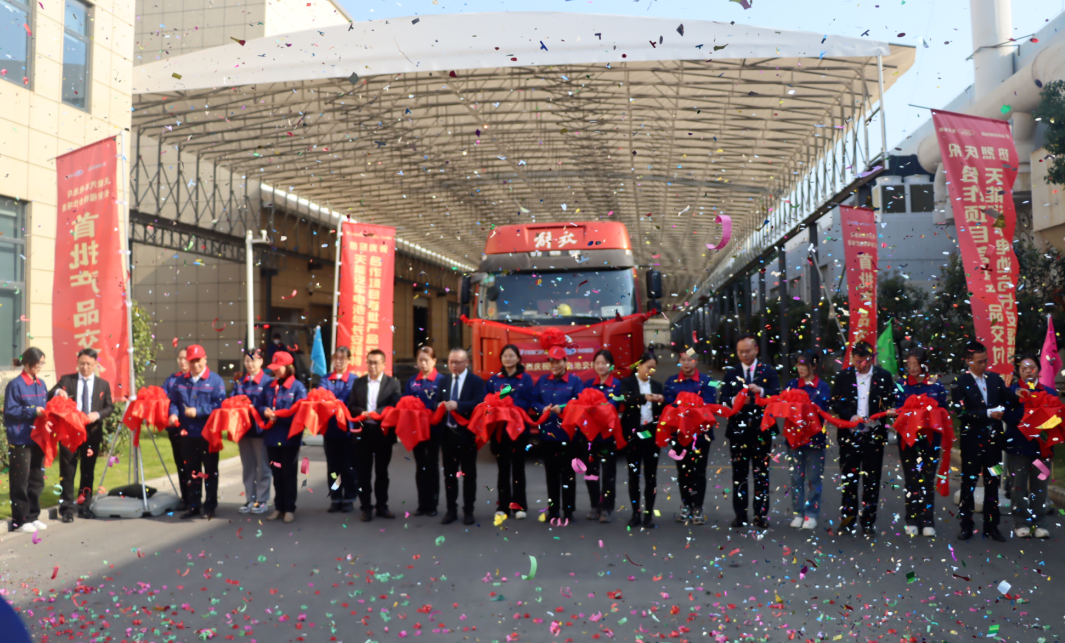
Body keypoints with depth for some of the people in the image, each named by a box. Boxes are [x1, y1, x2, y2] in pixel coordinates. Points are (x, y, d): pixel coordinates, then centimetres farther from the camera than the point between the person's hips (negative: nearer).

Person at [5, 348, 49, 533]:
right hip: (20, 441, -6)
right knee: (20, 481, 0)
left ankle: (33, 517, 21)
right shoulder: (15, 385, -9)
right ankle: (20, 520, 9)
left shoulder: (41, 385, 10)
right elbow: (10, 410, -11)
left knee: (37, 480, 11)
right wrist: (33, 411, -18)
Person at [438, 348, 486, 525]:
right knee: (449, 473, 10)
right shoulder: (443, 381, 12)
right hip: (447, 432, 4)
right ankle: (451, 510, 19)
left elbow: (478, 403, -18)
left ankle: (468, 511, 15)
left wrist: (457, 405, -31)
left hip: (466, 433, -4)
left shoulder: (476, 381, -4)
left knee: (468, 474, 5)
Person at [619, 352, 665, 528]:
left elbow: (661, 411, 10)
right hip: (633, 434, -3)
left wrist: (661, 402, -10)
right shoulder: (627, 382, 1)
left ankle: (649, 514, 10)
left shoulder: (657, 386, 12)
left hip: (651, 435, 3)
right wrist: (644, 398, -35)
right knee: (634, 475, 4)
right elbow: (627, 401, -19)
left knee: (651, 475, 4)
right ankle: (635, 513, 12)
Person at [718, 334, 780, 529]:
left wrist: (761, 391, -21)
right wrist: (735, 401, -18)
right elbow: (723, 400, 2)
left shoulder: (769, 372, 6)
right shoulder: (731, 373, 8)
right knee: (739, 473, 4)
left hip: (761, 430, -1)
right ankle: (740, 515, 10)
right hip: (738, 430, 1)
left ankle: (761, 515, 9)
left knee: (761, 474, 2)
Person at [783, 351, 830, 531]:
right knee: (796, 476, 7)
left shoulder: (823, 387, -1)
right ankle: (798, 513, 15)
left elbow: (822, 410, -10)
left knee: (814, 478, 3)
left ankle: (812, 514, 12)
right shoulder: (792, 385, 7)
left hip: (814, 438, -2)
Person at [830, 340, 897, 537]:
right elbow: (835, 402, 2)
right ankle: (848, 518, 15)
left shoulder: (884, 376, 3)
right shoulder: (843, 376, 4)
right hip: (849, 434, 0)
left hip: (874, 434, 0)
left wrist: (889, 411, -19)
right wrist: (850, 416, -14)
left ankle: (868, 521, 14)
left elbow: (891, 401, 3)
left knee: (872, 480, 5)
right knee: (848, 477, 5)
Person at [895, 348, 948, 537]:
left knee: (928, 480, 1)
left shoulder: (937, 387, 3)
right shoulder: (902, 387, 5)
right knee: (911, 480, 4)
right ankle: (912, 521, 10)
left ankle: (928, 522, 6)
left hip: (930, 439, -1)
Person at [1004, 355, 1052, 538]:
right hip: (1018, 446, -2)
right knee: (1019, 486, 1)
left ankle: (1039, 523, 14)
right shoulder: (1011, 391, 1)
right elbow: (1008, 416, -12)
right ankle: (1021, 523, 7)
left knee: (1039, 485, 5)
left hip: (1041, 445, 2)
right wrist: (1026, 407, -25)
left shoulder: (1049, 392, 10)